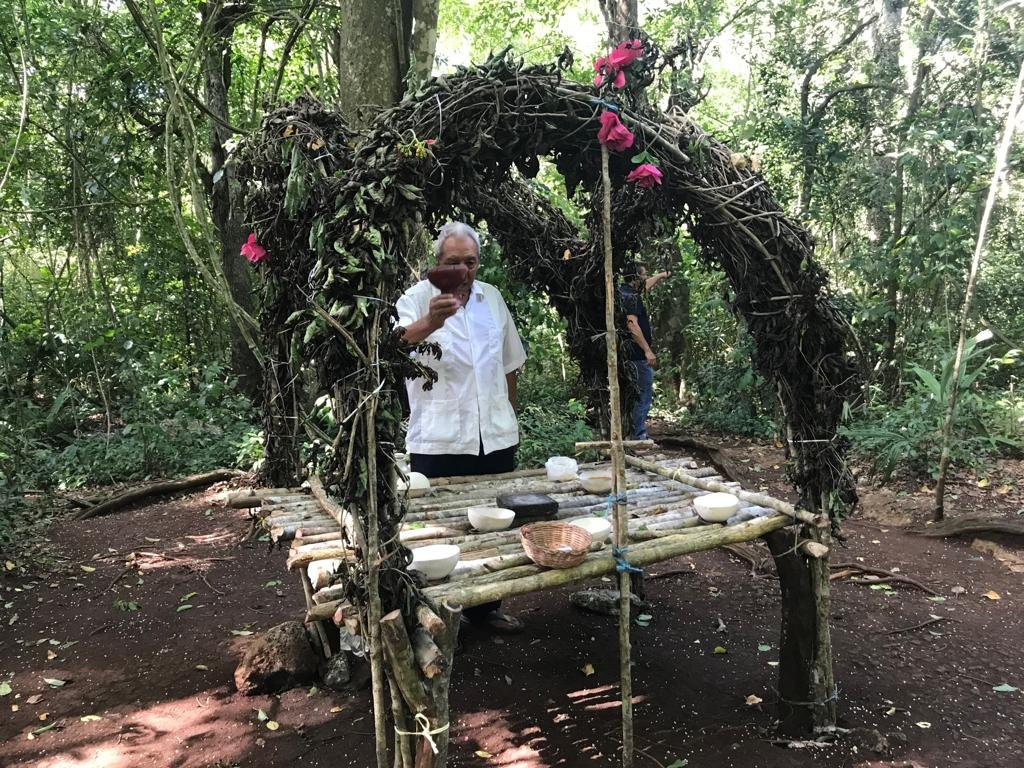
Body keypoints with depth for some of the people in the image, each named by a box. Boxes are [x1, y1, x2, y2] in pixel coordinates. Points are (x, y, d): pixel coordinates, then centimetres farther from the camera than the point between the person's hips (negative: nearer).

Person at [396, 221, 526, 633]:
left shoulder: (492, 298, 10)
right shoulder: (419, 299, -7)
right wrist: (429, 323, -48)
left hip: (496, 439, 5)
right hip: (439, 442, -5)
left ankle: (485, 606, 32)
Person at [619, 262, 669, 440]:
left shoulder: (628, 292, 15)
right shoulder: (630, 297, -15)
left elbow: (646, 285, 36)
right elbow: (632, 325, -24)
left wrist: (661, 275, 52)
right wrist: (648, 351, -24)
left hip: (635, 355, 11)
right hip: (639, 354, -11)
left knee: (643, 395, 15)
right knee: (645, 396, -7)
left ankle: (635, 435, 20)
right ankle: (638, 436, -4)